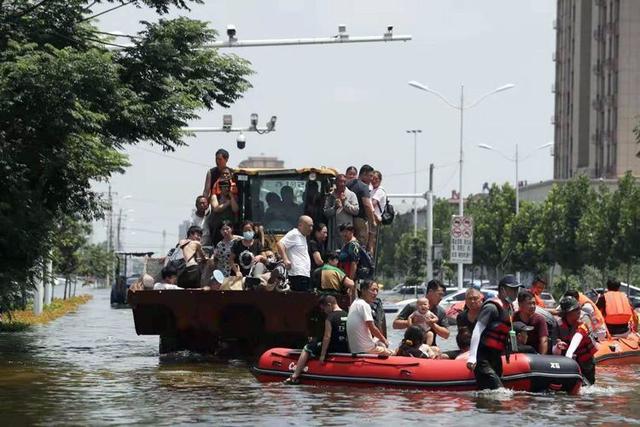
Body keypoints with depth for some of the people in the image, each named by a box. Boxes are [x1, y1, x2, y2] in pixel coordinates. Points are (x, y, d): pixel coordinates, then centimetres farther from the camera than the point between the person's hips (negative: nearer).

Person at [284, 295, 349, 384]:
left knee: (306, 349, 10)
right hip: (345, 349, 8)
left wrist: (322, 354, -14)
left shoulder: (330, 317, -13)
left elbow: (327, 337, -16)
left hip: (333, 348, -8)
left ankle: (295, 376, 5)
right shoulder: (346, 315, 8)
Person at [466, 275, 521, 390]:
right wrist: (472, 357, -25)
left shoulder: (510, 308, 16)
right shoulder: (492, 307, -12)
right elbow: (477, 331, -17)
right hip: (483, 358, -9)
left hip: (496, 358, 9)